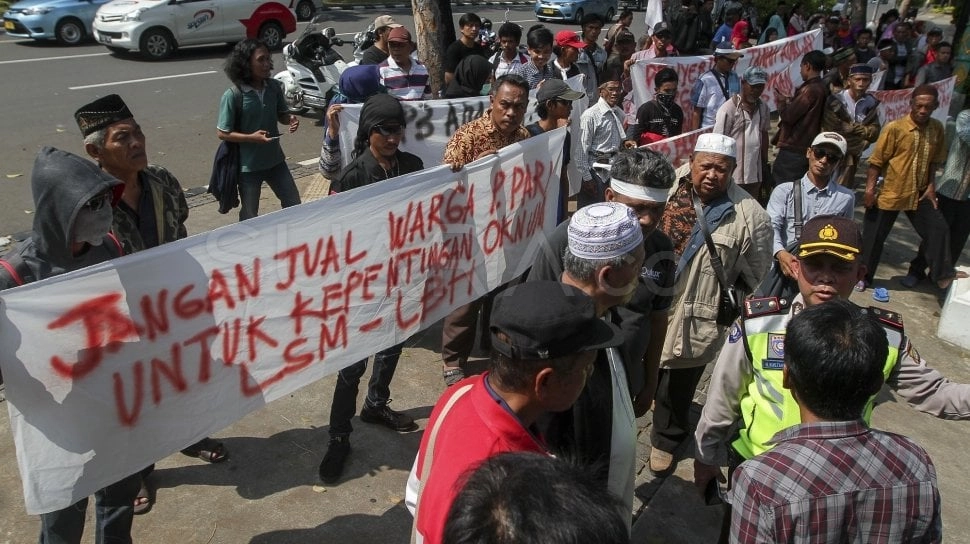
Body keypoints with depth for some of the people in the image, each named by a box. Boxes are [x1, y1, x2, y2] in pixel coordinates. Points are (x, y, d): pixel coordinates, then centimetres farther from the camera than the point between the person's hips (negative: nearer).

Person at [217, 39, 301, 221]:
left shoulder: (274, 86, -5)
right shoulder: (232, 95, -19)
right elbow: (222, 133, -14)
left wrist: (290, 119, -12)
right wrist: (251, 137, -27)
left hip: (275, 159, 5)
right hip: (248, 165, -5)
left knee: (293, 202, 16)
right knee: (250, 215, 11)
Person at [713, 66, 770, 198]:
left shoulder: (763, 108, 9)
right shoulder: (728, 109, -11)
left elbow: (764, 135, 18)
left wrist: (765, 165, 18)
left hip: (755, 175, 6)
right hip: (733, 176, -6)